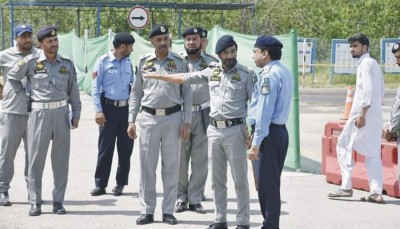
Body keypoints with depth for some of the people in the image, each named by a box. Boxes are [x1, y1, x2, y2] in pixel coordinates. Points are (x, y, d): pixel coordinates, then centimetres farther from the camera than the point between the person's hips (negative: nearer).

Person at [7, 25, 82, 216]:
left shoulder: (67, 64, 7)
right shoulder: (31, 62, -2)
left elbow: (73, 91, 11)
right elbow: (13, 77, 11)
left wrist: (76, 114, 7)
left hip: (61, 113, 2)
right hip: (39, 113, -2)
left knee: (61, 159, 5)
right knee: (36, 158, 0)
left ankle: (58, 200, 12)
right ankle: (35, 202, 6)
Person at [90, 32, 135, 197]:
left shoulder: (128, 63, 11)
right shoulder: (103, 62, -5)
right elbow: (95, 88, -6)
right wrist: (98, 110, -12)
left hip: (126, 108, 5)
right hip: (109, 108, -5)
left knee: (125, 147, 6)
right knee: (105, 148, 1)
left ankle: (120, 183, 16)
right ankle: (100, 184, 8)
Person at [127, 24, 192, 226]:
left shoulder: (179, 62, 2)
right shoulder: (144, 62, 5)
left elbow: (187, 94, 3)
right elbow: (136, 93, 9)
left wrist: (187, 122, -3)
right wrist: (131, 120, 3)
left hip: (173, 118, -1)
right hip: (149, 117, 1)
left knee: (171, 165, 4)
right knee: (147, 165, 3)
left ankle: (168, 211, 11)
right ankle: (147, 211, 9)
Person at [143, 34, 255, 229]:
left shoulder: (247, 74, -4)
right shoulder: (212, 71, 9)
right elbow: (185, 78, 16)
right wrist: (158, 76, 19)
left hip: (235, 130, -5)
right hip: (214, 130, 5)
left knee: (240, 180, 0)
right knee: (217, 180, 10)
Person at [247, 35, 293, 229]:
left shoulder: (269, 74, -16)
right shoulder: (285, 72, 14)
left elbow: (264, 111, -20)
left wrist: (256, 143, -20)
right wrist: (255, 133, 20)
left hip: (269, 133, -10)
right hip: (280, 131, 10)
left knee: (266, 184, -5)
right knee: (272, 183, 15)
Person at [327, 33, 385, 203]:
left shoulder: (365, 64, -11)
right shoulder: (373, 63, 17)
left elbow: (369, 90, -20)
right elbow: (381, 89, 21)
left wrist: (362, 114, -23)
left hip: (364, 114, -9)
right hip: (375, 116, 9)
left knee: (343, 146, 1)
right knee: (372, 152, 7)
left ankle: (346, 187, -1)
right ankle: (376, 192, 3)